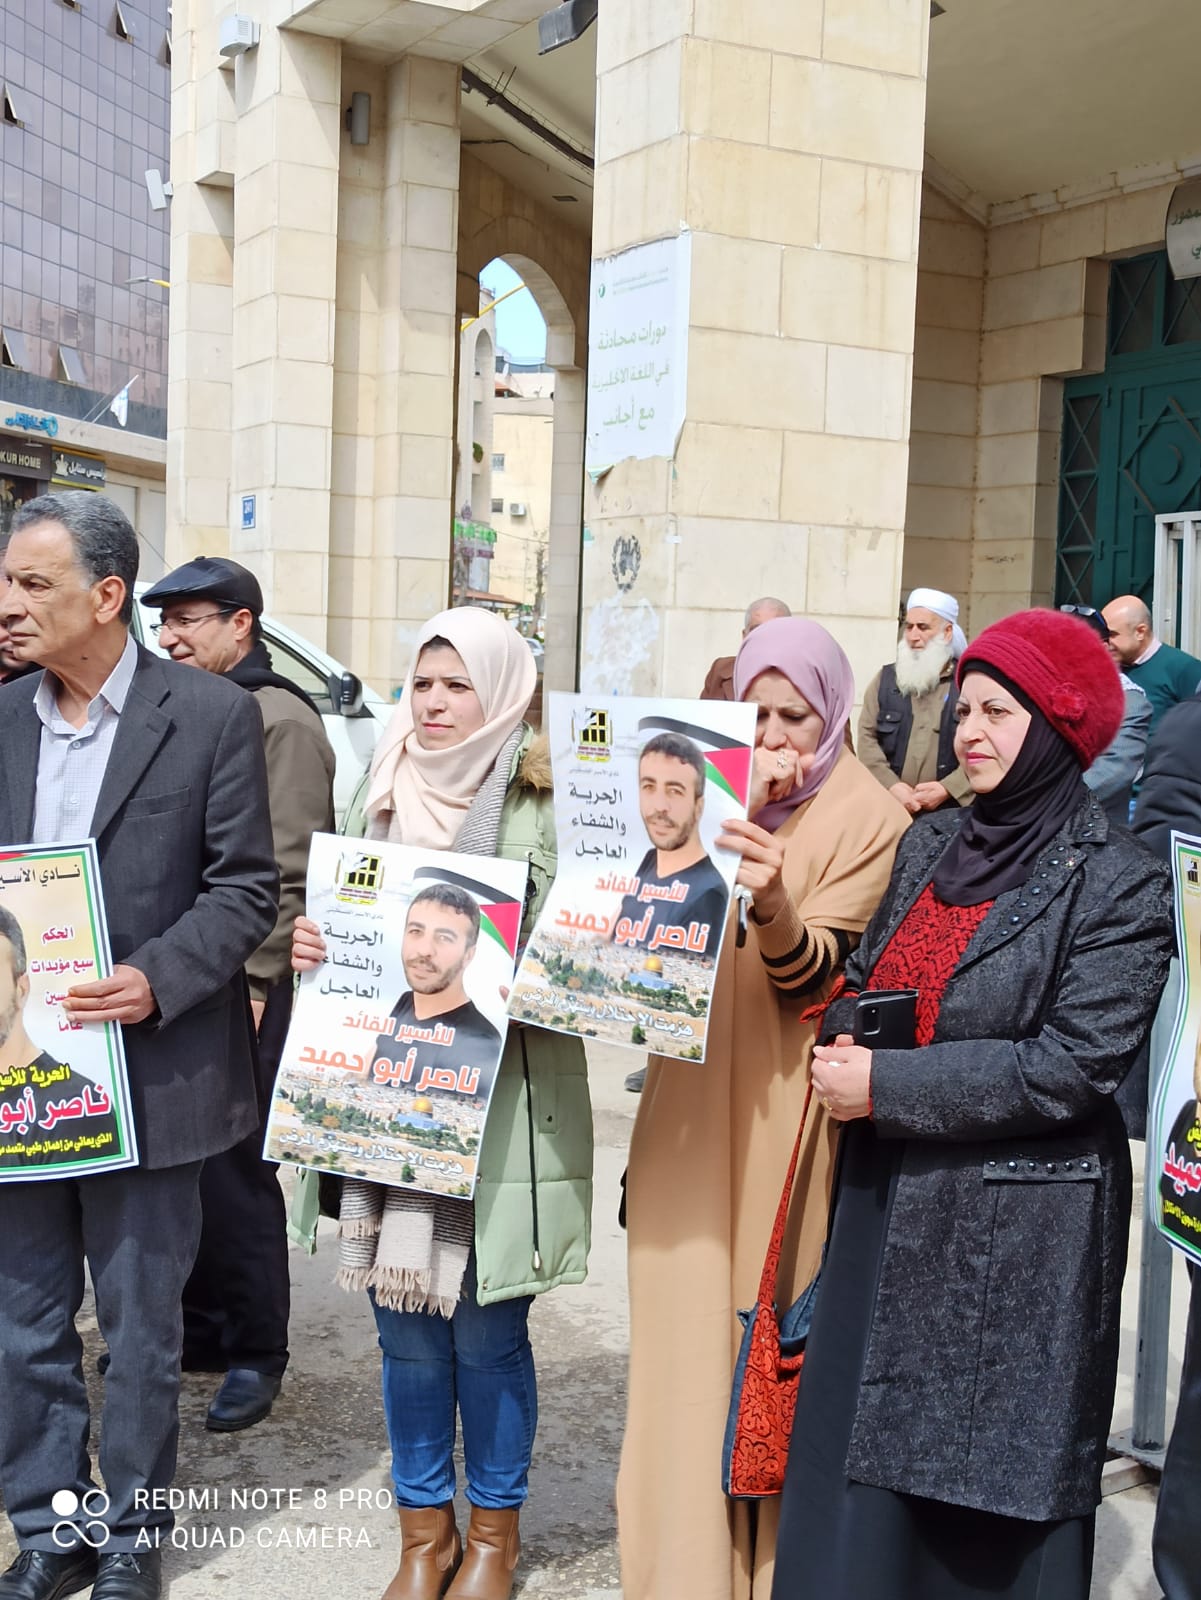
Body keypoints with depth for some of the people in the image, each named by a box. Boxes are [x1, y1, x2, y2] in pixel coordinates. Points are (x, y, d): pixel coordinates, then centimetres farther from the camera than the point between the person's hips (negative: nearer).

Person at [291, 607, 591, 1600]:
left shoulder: (545, 805, -5)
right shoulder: (387, 798, 10)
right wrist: (313, 946, -1)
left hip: (504, 1100, -4)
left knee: (488, 1327, 5)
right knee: (406, 1324, 10)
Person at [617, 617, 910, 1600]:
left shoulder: (870, 819, -5)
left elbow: (816, 971, -15)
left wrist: (772, 905, -35)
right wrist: (737, 815, -13)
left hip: (788, 1109, -4)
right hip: (693, 1099, 4)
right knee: (688, 1330, 8)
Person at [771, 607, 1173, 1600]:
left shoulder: (1118, 883, -11)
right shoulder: (930, 848, 9)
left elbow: (1078, 1063, -18)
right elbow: (866, 981, 17)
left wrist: (886, 1085, -18)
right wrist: (845, 1038, -6)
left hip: (1016, 1238, -6)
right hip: (887, 1208, 6)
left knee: (993, 1515, 6)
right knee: (863, 1472, 14)